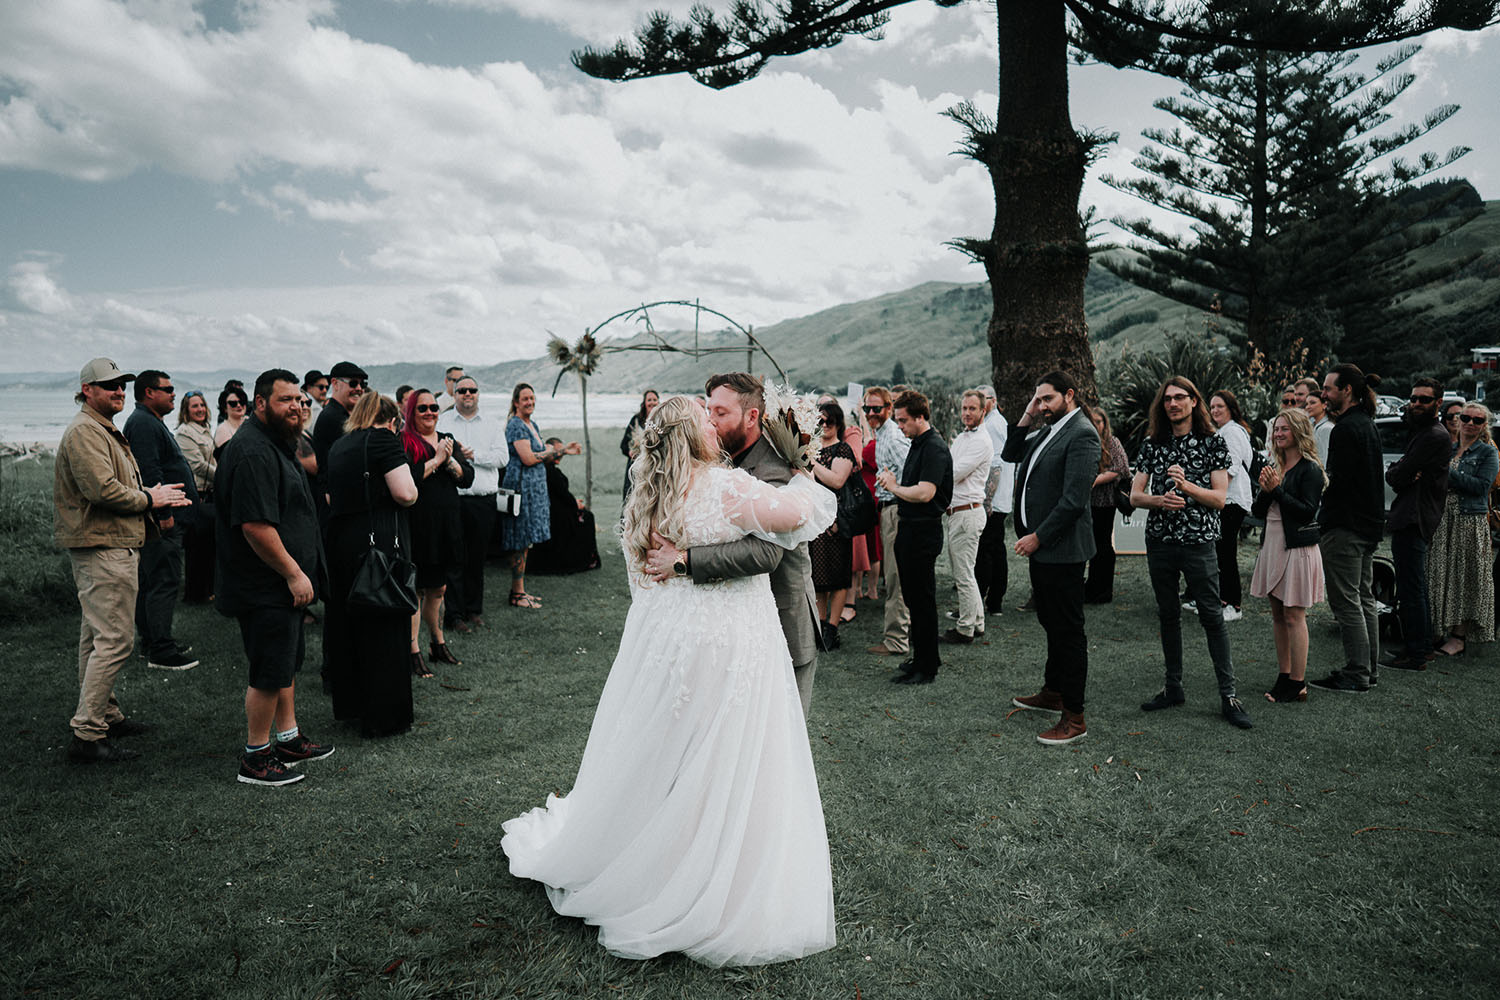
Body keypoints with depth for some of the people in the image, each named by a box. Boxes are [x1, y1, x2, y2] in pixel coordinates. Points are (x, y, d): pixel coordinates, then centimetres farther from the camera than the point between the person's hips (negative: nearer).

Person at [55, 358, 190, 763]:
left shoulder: (105, 430, 22)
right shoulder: (85, 431, -13)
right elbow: (102, 489, -24)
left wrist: (154, 498, 10)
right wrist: (148, 499, -10)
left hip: (113, 546, 12)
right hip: (102, 550, -12)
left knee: (97, 637, 18)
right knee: (114, 640, -11)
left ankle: (105, 714, 29)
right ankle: (87, 735, -8)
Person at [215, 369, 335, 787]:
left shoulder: (276, 443, 15)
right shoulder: (253, 451, -21)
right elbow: (255, 525, -27)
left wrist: (298, 572, 22)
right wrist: (293, 573, -22)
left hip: (283, 583, 11)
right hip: (265, 589, -11)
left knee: (288, 663, 19)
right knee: (269, 673, -1)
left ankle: (288, 738, 32)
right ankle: (256, 758, 12)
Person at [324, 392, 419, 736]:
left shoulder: (338, 446, 15)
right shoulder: (384, 439, -8)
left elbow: (332, 497, 22)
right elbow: (405, 494, -17)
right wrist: (411, 490, 3)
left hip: (339, 541, 8)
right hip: (379, 545, -8)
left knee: (346, 623, 17)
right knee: (384, 630, 1)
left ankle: (348, 704, 30)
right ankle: (383, 717, 8)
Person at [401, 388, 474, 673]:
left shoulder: (448, 441, 15)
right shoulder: (404, 442, -5)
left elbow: (467, 477, 7)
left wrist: (449, 460, -9)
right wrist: (436, 460, -13)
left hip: (447, 525, 6)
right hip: (417, 525, -6)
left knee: (438, 588, 16)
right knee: (415, 589, -2)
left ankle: (438, 644, 29)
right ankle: (414, 652, 4)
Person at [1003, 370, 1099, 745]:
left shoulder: (1081, 434, -16)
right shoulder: (1047, 431, 13)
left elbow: (1073, 499, -22)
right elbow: (1011, 453, 19)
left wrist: (1037, 537, -18)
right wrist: (1026, 419, 6)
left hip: (1061, 547, -10)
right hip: (1040, 545, 10)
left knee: (1068, 630, -3)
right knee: (1051, 623, 21)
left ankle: (1074, 717, 5)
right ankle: (1053, 692, 36)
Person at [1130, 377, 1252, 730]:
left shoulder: (1213, 442, 0)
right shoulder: (1152, 444, 8)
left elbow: (1220, 498, -5)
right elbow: (1135, 495, 6)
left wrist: (1186, 485, -21)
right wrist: (1161, 500, -14)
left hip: (1198, 541, -3)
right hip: (1159, 539, 4)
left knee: (1212, 616, -2)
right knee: (1168, 615, 11)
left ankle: (1228, 694, 6)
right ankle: (1173, 687, 22)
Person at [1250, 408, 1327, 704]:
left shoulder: (1310, 469, -9)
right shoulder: (1273, 466, 12)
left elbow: (1308, 511, -17)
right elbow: (1258, 511, 11)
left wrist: (1278, 489, -18)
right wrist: (1265, 491, -8)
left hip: (1298, 548, -7)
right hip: (1272, 544, 7)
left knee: (1294, 616, -4)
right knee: (1277, 614, 11)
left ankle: (1297, 684, 3)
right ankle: (1283, 676, 20)